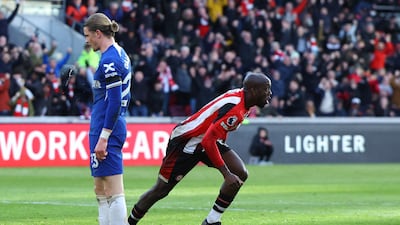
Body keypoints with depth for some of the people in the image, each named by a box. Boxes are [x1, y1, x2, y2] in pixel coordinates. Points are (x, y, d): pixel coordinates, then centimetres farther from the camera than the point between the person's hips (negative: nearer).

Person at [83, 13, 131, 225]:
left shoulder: (109, 60, -15)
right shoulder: (120, 54, 15)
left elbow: (114, 101, -20)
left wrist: (103, 137, -20)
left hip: (106, 128, -10)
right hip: (116, 126, 10)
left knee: (113, 191, -9)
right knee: (100, 190, 16)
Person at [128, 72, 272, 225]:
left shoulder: (241, 96, -3)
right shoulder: (234, 108, -32)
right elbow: (208, 142, -34)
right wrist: (227, 174, -32)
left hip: (208, 139, 9)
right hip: (186, 142, -9)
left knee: (240, 174, -7)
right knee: (161, 190, 2)